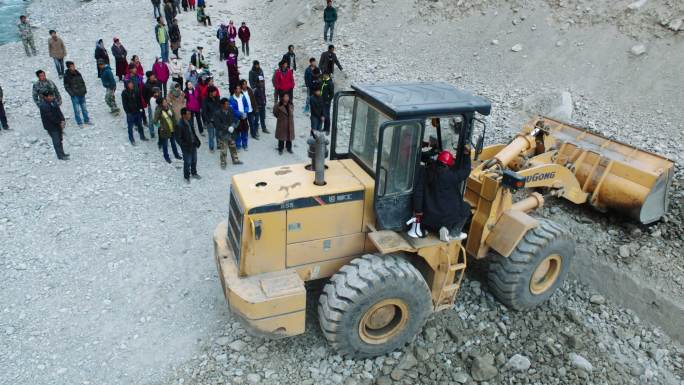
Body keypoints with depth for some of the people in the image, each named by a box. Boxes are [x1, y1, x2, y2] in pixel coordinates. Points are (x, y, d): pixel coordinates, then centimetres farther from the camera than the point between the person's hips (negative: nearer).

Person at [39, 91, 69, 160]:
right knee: (56, 141, 0)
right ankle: (60, 156, 10)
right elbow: (50, 117, -24)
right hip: (51, 126, -8)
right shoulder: (43, 106, -24)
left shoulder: (53, 101, 0)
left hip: (58, 124, 8)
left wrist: (62, 120, -10)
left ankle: (62, 153, 33)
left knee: (60, 139, 19)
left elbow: (59, 111, 2)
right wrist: (60, 122, -19)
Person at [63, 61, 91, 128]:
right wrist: (72, 93, -13)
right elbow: (66, 86, -7)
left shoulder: (78, 73, 4)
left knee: (84, 108, 16)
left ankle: (86, 120, 29)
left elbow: (82, 82, 14)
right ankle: (79, 123, 12)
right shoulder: (66, 76, -10)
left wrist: (85, 90, 6)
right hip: (75, 95, -5)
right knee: (77, 110, 1)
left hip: (82, 94, 5)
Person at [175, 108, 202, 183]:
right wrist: (185, 146, -23)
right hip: (186, 147, -7)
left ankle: (194, 173, 42)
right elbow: (178, 138, -20)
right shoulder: (179, 125, -24)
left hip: (193, 145, 7)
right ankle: (186, 177, 28)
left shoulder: (189, 122, -1)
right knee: (187, 162, 8)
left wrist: (197, 141, 7)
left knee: (194, 160, 21)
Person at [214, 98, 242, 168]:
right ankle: (223, 163, 20)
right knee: (223, 149, 2)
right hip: (222, 134, -5)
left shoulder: (230, 110, -4)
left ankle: (235, 160, 36)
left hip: (230, 133, 5)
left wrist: (232, 126, -15)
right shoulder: (217, 113, -19)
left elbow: (233, 119, 5)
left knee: (233, 147, 19)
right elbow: (217, 125, -20)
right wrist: (227, 128, -23)